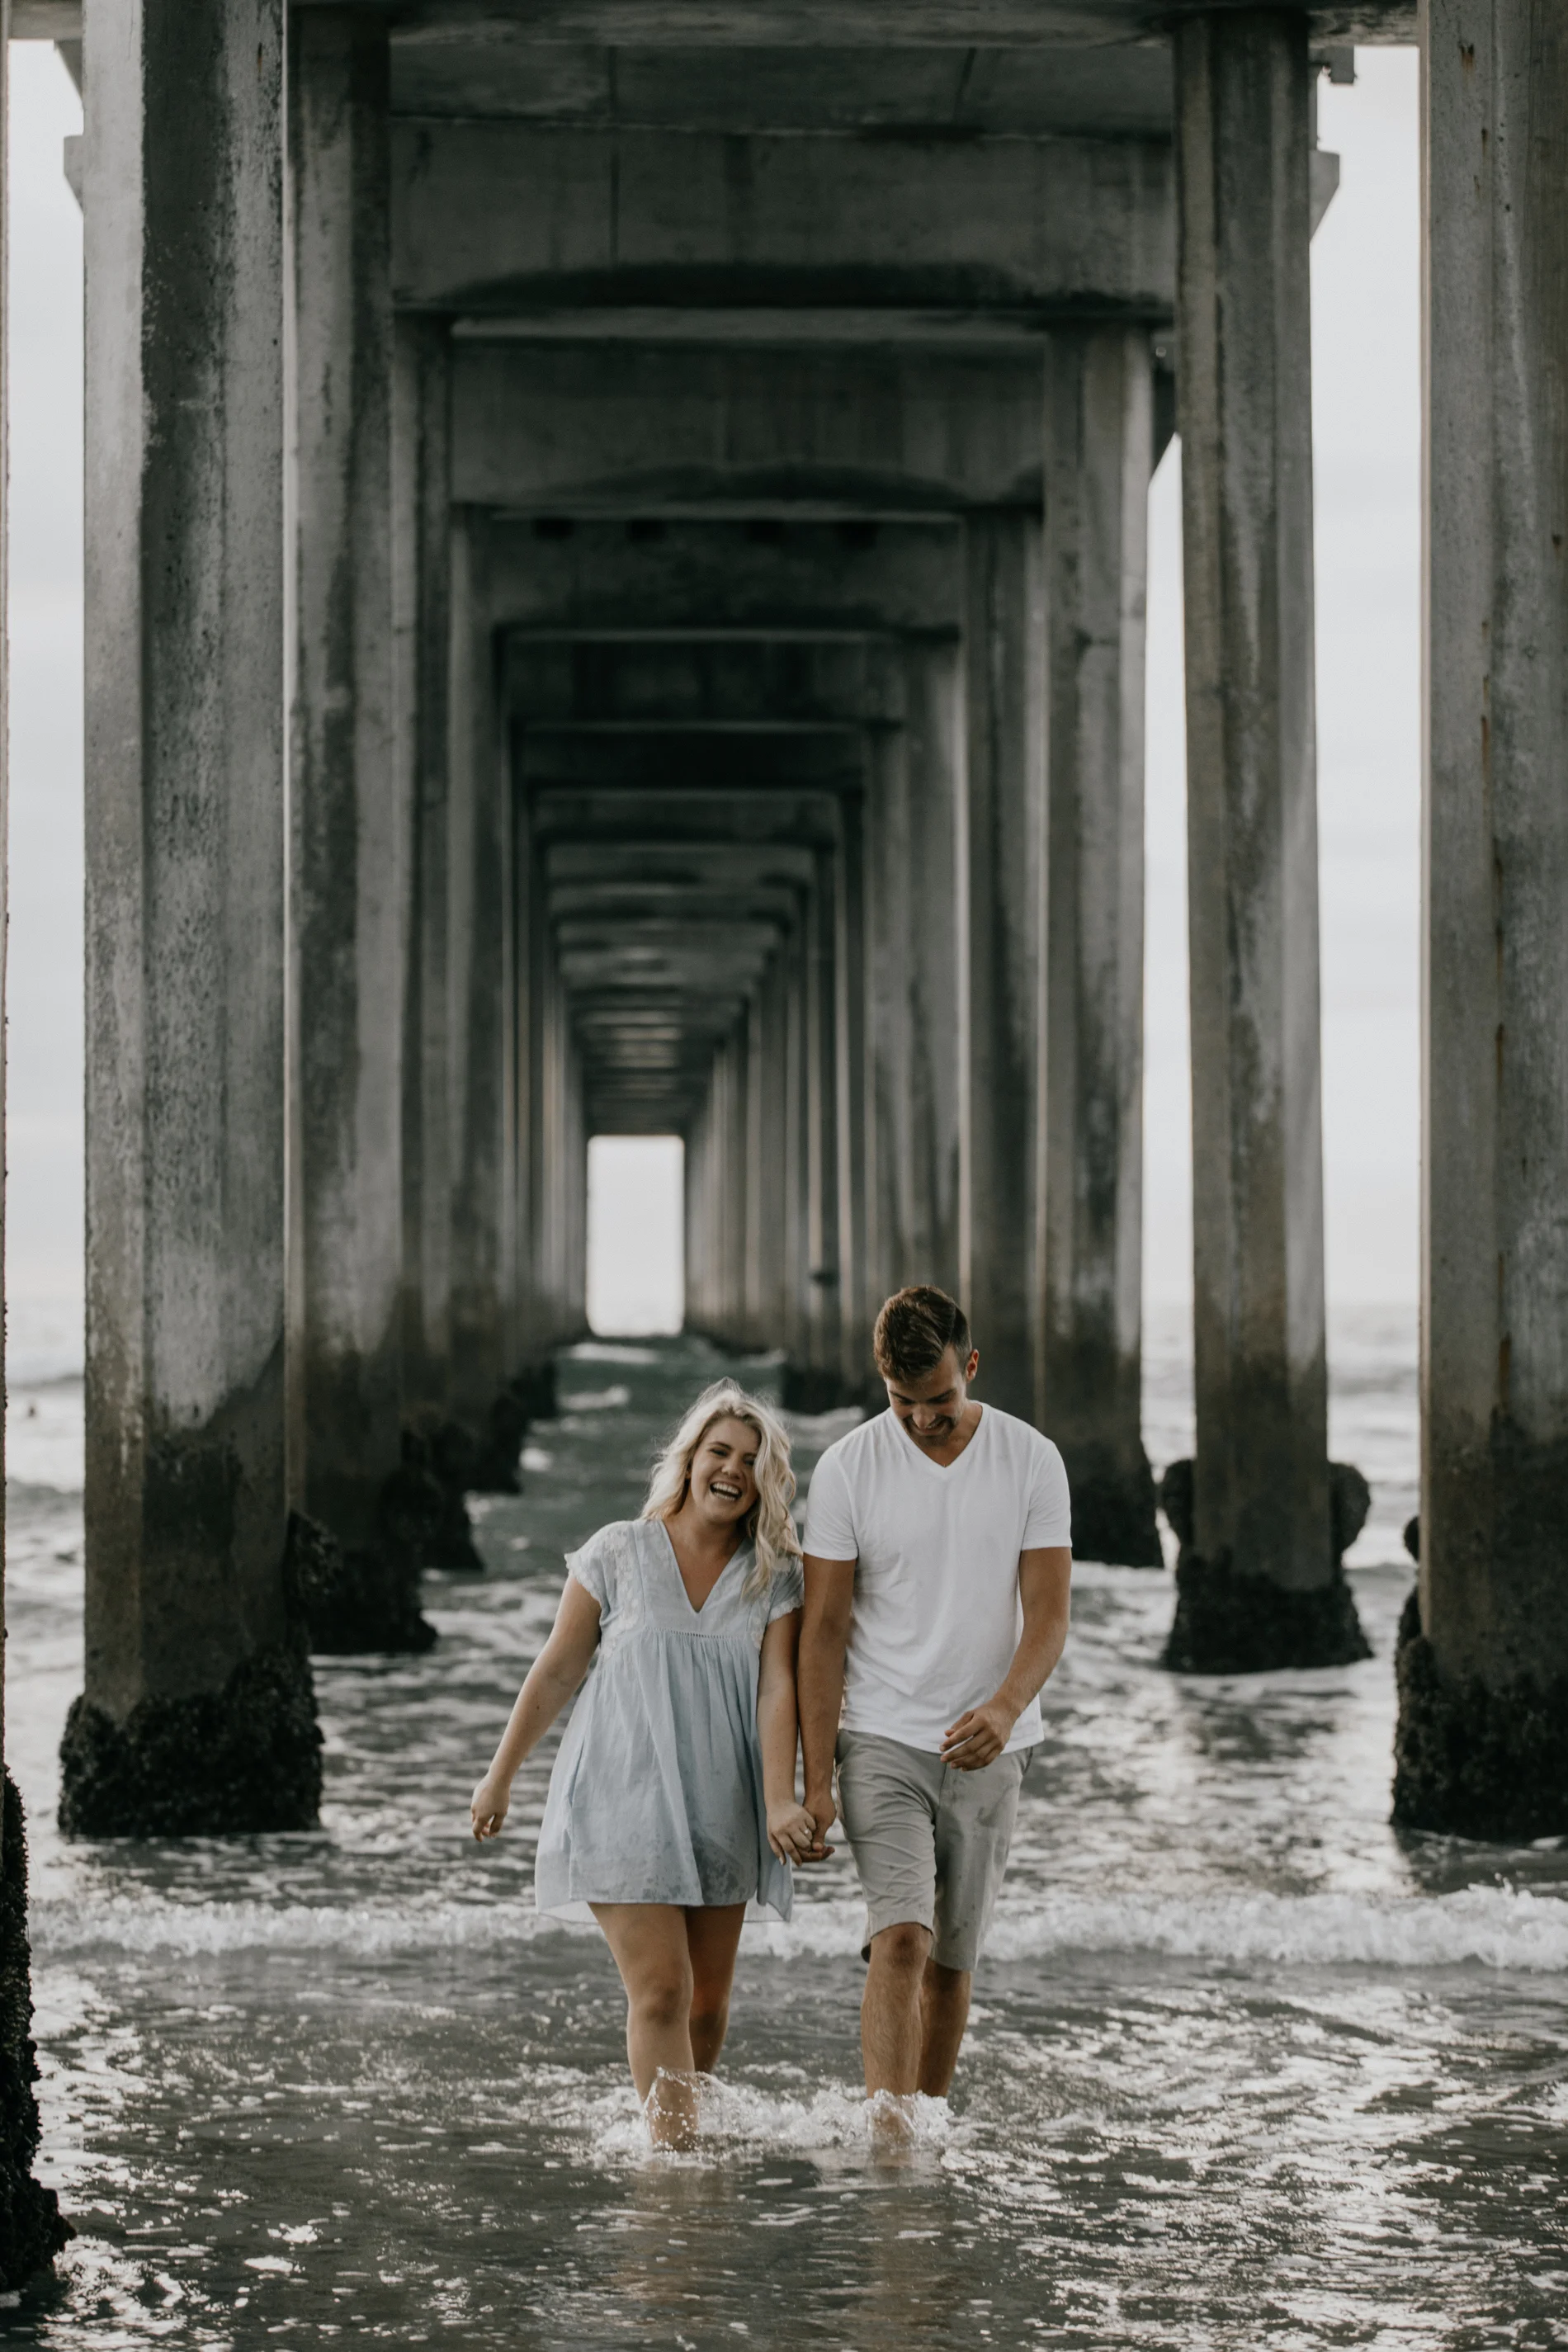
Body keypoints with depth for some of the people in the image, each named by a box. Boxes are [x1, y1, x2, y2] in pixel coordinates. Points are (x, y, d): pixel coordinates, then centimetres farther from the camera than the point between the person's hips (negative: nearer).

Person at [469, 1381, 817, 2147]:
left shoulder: (776, 1578, 4)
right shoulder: (619, 1552, -1)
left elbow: (776, 1690, -6)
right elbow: (557, 1670, 5)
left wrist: (780, 1803, -19)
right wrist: (500, 1777, 9)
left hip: (719, 1804, 3)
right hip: (623, 1797, -3)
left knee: (708, 2000, 7)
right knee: (660, 1991, -13)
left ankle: (683, 2127, 25)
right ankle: (671, 2151, -12)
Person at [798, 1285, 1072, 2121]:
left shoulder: (1032, 1461, -2)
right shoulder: (846, 1470, -5)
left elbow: (1048, 1613, -5)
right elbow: (824, 1629, -4)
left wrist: (1006, 1707, -25)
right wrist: (816, 1781, -9)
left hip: (988, 1749, 2)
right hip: (881, 1740, -2)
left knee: (952, 1960, 9)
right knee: (900, 1940, -18)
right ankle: (888, 2138, -22)